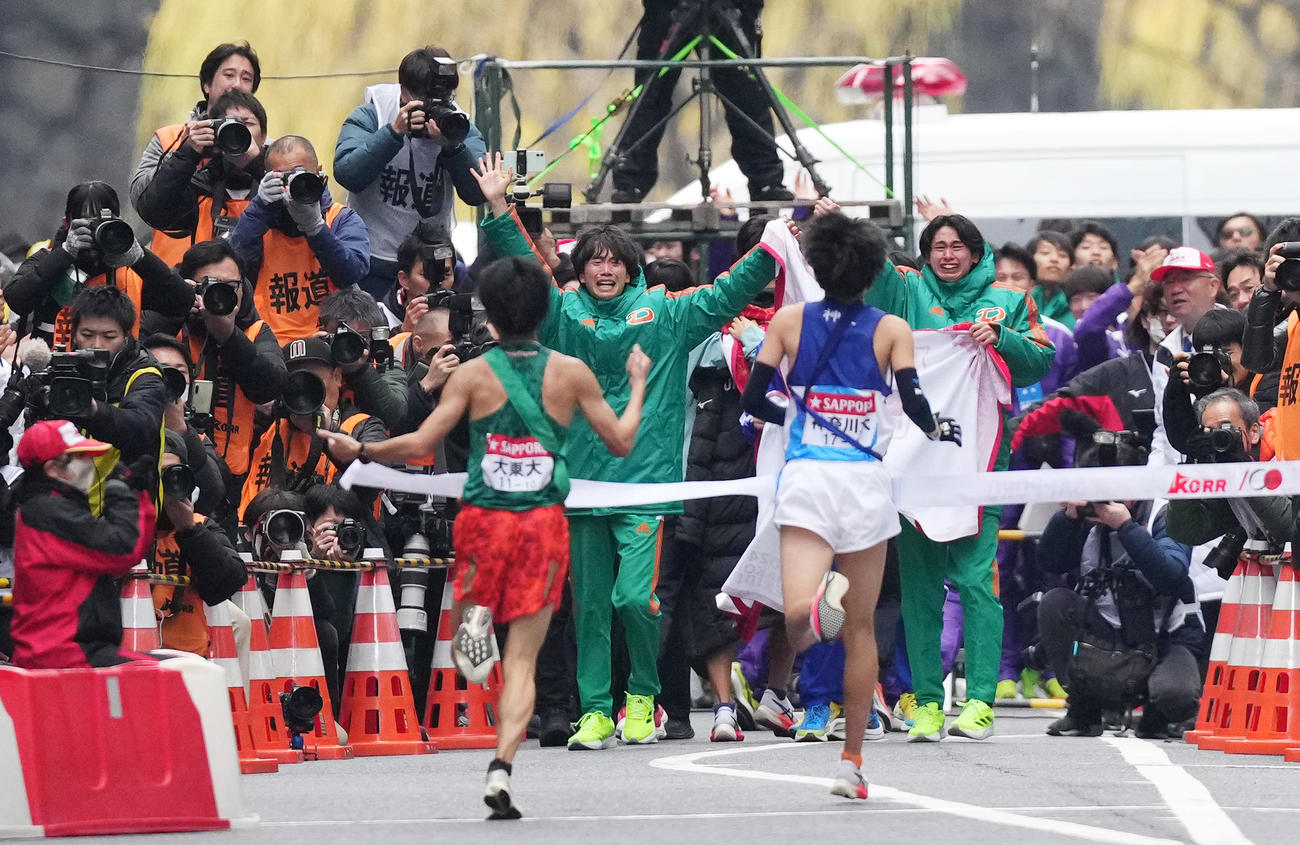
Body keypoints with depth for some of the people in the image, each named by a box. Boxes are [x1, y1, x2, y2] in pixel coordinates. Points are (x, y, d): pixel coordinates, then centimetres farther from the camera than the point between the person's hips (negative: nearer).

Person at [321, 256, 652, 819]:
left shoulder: (473, 375, -2)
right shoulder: (571, 372, 1)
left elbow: (419, 444, -6)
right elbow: (621, 441, 9)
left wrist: (359, 452, 9)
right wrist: (638, 384, 24)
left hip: (483, 519, 0)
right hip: (545, 521, 0)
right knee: (522, 660, 2)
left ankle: (474, 621, -14)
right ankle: (501, 771, -13)